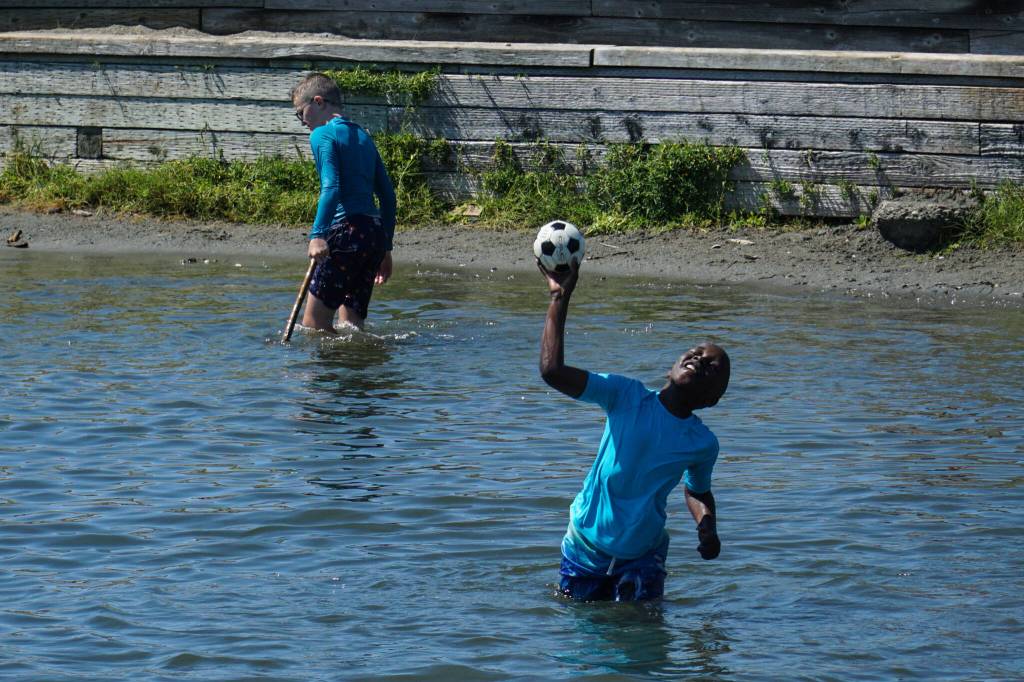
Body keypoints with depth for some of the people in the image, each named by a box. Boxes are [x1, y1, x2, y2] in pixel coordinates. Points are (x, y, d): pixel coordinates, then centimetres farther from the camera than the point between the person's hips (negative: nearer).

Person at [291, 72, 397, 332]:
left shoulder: (322, 135, -2)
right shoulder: (363, 136, 21)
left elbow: (331, 188, -18)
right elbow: (388, 195, 22)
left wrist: (317, 234, -26)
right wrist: (386, 249, 26)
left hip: (347, 230, -8)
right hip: (376, 231, 8)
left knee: (314, 321, -8)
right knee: (351, 325, 8)